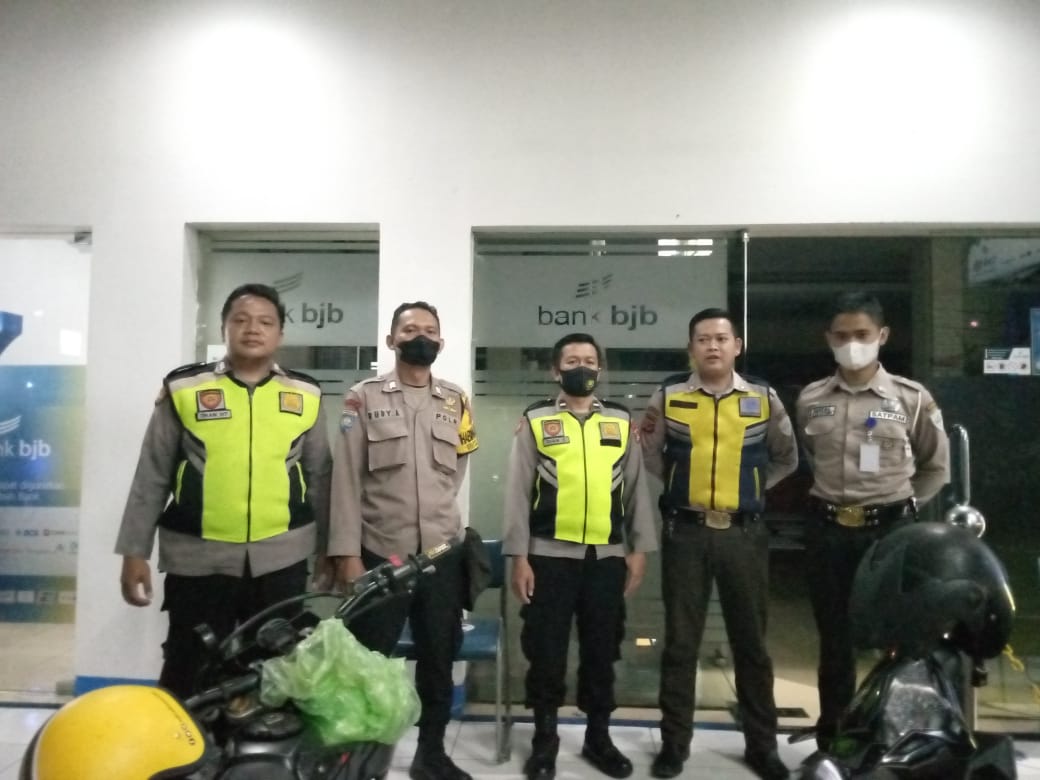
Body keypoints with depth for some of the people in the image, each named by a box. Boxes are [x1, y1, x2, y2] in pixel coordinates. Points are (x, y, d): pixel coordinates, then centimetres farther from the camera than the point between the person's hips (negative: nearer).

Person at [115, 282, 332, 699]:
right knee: (188, 678, 9)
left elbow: (319, 476, 11)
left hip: (281, 560, 2)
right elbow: (152, 477, 4)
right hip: (198, 560, -1)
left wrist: (327, 547, 12)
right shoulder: (183, 388, 0)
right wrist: (135, 551, 2)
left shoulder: (305, 395, 5)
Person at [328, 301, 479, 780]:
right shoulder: (364, 398, -1)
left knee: (439, 659, 13)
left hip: (443, 552, 3)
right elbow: (346, 479, -6)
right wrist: (347, 552, -12)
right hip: (380, 552, -3)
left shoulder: (456, 402, 8)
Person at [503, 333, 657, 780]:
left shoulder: (621, 421, 8)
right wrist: (519, 557, -5)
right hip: (550, 556, -2)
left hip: (607, 557, 2)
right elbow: (518, 491, -1)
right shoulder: (535, 421, 1)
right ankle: (544, 739, 26)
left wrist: (639, 549, 5)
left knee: (602, 650, 13)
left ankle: (598, 737, 31)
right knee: (546, 650, 7)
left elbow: (636, 488, 10)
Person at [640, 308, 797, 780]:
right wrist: (680, 487, -1)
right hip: (685, 532, 0)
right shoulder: (668, 396, 1)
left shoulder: (763, 398, 3)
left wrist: (752, 487, 6)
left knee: (751, 641, 11)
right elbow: (650, 457, 11)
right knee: (680, 641, 8)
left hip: (744, 534, 1)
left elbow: (786, 458, 15)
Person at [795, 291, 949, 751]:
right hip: (827, 531, 2)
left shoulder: (912, 398, -3)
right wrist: (834, 497, 12)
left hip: (891, 530, -2)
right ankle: (831, 743, 26)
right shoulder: (810, 401, 3)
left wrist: (903, 504, 7)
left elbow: (937, 467, 10)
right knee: (834, 640, 11)